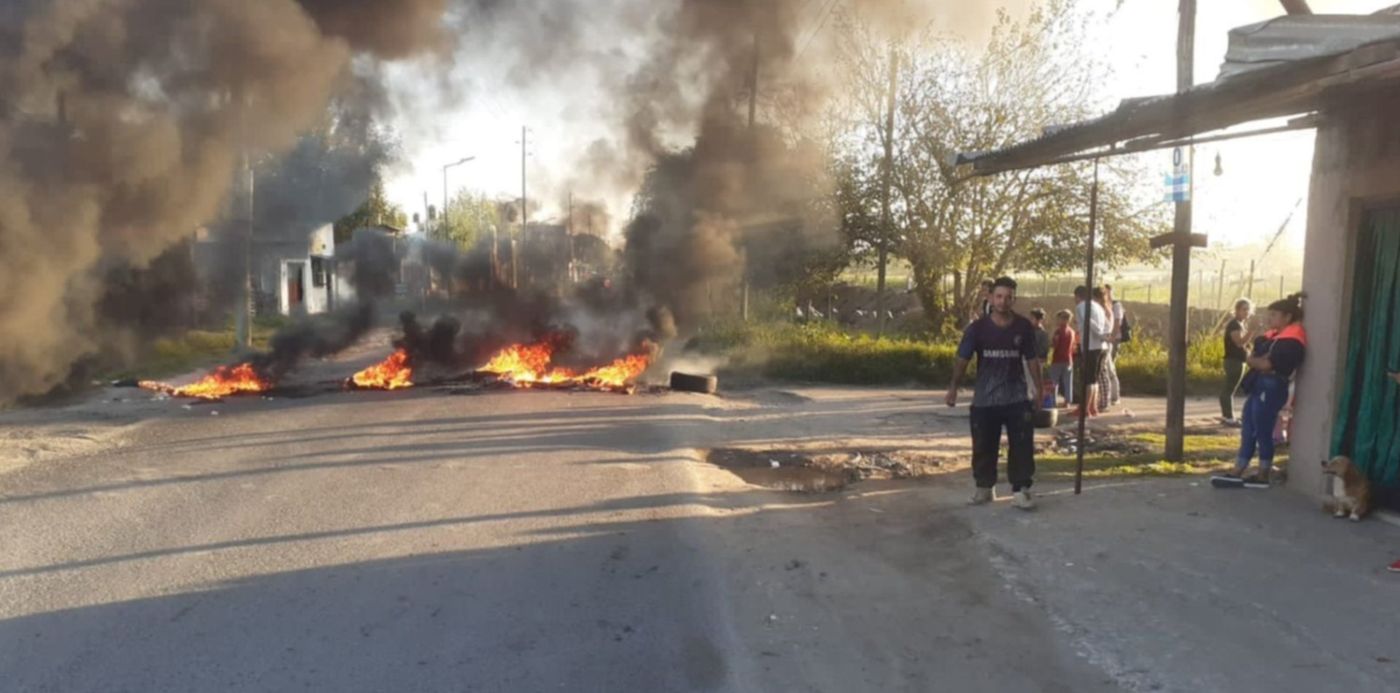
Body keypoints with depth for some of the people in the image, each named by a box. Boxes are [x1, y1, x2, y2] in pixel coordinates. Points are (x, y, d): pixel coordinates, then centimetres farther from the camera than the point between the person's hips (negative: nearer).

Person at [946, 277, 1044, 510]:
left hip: (1018, 398, 0)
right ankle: (985, 487, 23)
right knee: (984, 446, 7)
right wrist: (953, 388, -11)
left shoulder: (1024, 327, -2)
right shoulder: (977, 328, -6)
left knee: (1022, 445, -2)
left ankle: (1021, 490, 5)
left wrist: (1039, 390, 7)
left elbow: (1032, 360, 7)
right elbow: (963, 359, -4)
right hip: (984, 399, 0)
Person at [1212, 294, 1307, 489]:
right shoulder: (1274, 335, 15)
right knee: (1248, 432, 8)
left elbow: (1266, 364, -21)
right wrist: (1258, 360, -9)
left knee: (1263, 433, 0)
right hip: (1259, 386, 9)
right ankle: (1236, 474, 11)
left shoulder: (1291, 340, -15)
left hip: (1271, 388, -9)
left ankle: (1262, 477, 12)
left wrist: (1253, 361, -2)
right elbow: (1252, 358, 13)